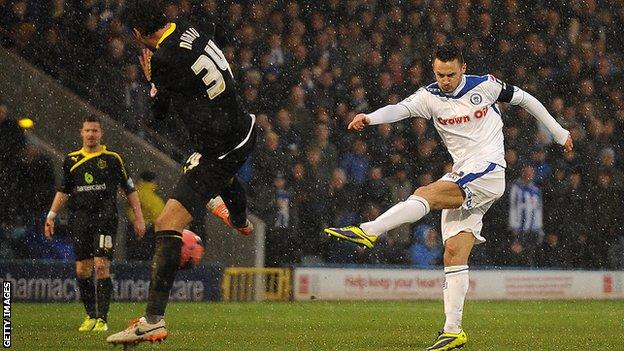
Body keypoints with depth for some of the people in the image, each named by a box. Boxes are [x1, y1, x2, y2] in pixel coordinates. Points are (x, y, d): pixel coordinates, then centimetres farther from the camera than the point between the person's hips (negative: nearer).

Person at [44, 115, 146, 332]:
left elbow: (129, 189, 8)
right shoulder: (71, 160, 11)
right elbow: (63, 191, 21)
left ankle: (102, 319, -10)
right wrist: (51, 215, 13)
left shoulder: (112, 158, 3)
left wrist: (138, 217, 4)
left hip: (105, 218, -3)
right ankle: (91, 315, 16)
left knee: (101, 267, -13)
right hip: (80, 220, 3)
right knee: (82, 271, 1)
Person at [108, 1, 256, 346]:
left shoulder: (165, 61, -24)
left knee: (167, 224, -14)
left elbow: (158, 111, -8)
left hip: (218, 151, -9)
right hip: (244, 130, 9)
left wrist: (151, 78, 9)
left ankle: (153, 320, -22)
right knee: (224, 176, 45)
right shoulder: (195, 28, -2)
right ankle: (240, 222, 79)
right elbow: (222, 36, 24)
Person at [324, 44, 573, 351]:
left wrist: (559, 133, 22)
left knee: (425, 194, -27)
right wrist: (369, 118, -38)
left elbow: (524, 99, 14)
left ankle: (368, 231, -35)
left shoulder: (484, 86, -1)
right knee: (454, 253, -3)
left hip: (488, 171, -5)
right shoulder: (429, 96, 5)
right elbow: (402, 109, -15)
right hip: (462, 178, 5)